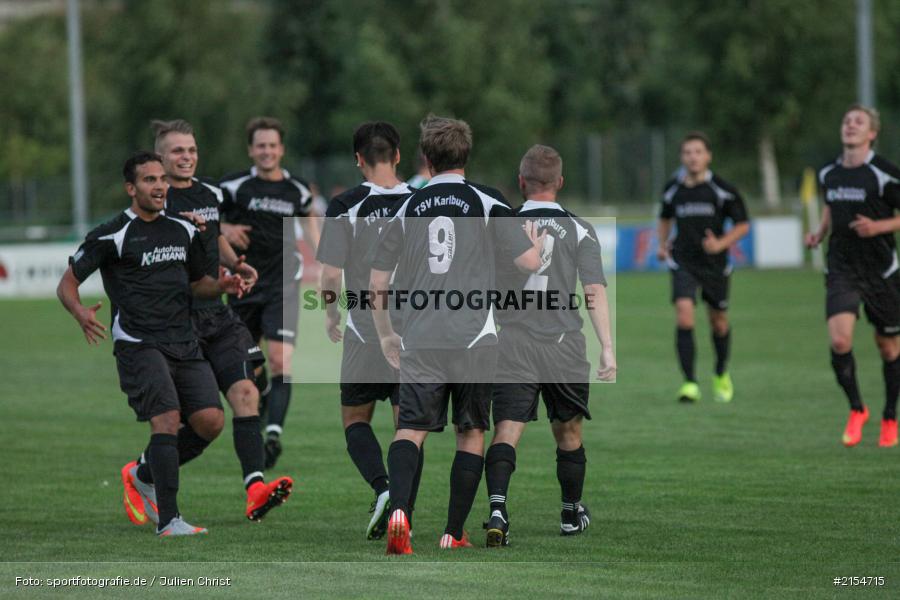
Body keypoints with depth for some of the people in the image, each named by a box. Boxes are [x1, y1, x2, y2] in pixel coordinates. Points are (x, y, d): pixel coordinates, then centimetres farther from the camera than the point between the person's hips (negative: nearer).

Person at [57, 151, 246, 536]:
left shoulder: (183, 231, 14)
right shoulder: (112, 235, -4)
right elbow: (67, 283, -1)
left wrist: (222, 285, 4)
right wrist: (80, 313, -22)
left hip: (184, 344, 6)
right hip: (138, 343, -6)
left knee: (210, 421, -7)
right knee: (167, 419, -22)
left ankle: (146, 478, 16)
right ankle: (167, 520, -20)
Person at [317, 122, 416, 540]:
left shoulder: (345, 207, -7)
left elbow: (331, 274, -8)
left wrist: (330, 317, 10)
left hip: (365, 331, -2)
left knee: (355, 419, 11)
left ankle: (382, 489, -12)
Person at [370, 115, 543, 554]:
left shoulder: (407, 210, 7)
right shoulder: (486, 204, 0)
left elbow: (376, 284, 9)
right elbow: (530, 262, -4)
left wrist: (385, 336, 23)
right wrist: (539, 240, 20)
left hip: (420, 341, 1)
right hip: (475, 339, -1)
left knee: (411, 430, -1)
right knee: (471, 434, 12)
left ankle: (398, 510, -27)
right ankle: (454, 534, 12)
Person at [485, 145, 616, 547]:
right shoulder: (579, 231, 2)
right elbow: (595, 291, -8)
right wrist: (607, 348, -10)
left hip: (512, 348, 0)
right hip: (565, 349, 0)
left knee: (506, 433, -8)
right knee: (568, 435, 18)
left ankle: (497, 509, -30)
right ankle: (571, 516, 33)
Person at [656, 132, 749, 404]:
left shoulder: (722, 189, -7)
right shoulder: (673, 189, 2)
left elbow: (742, 225, -1)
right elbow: (665, 218, 21)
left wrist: (721, 244, -16)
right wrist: (663, 244, 6)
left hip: (714, 264, -1)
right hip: (683, 262, 1)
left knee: (718, 321, 13)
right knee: (684, 316, -19)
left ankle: (721, 374, 39)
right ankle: (689, 382, -18)